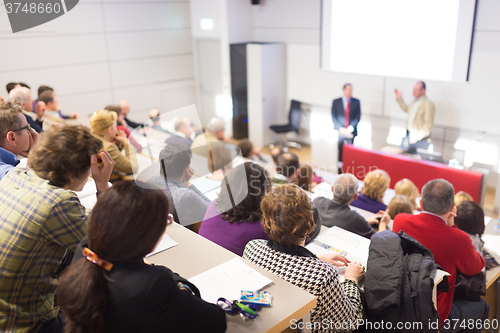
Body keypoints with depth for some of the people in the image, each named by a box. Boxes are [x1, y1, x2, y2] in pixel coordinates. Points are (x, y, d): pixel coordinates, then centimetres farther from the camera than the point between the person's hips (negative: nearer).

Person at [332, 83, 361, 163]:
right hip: (340, 131, -1)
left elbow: (358, 116, 4)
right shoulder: (336, 102, 6)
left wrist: (351, 128, -10)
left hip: (351, 131, 1)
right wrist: (341, 128, -10)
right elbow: (334, 117, 1)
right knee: (340, 151, -3)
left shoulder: (356, 102, 9)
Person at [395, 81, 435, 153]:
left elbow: (429, 125, -20)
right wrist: (399, 98, 21)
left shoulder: (429, 105, -18)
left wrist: (417, 137, -22)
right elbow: (406, 109, 30)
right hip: (409, 134, 9)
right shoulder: (415, 102, 8)